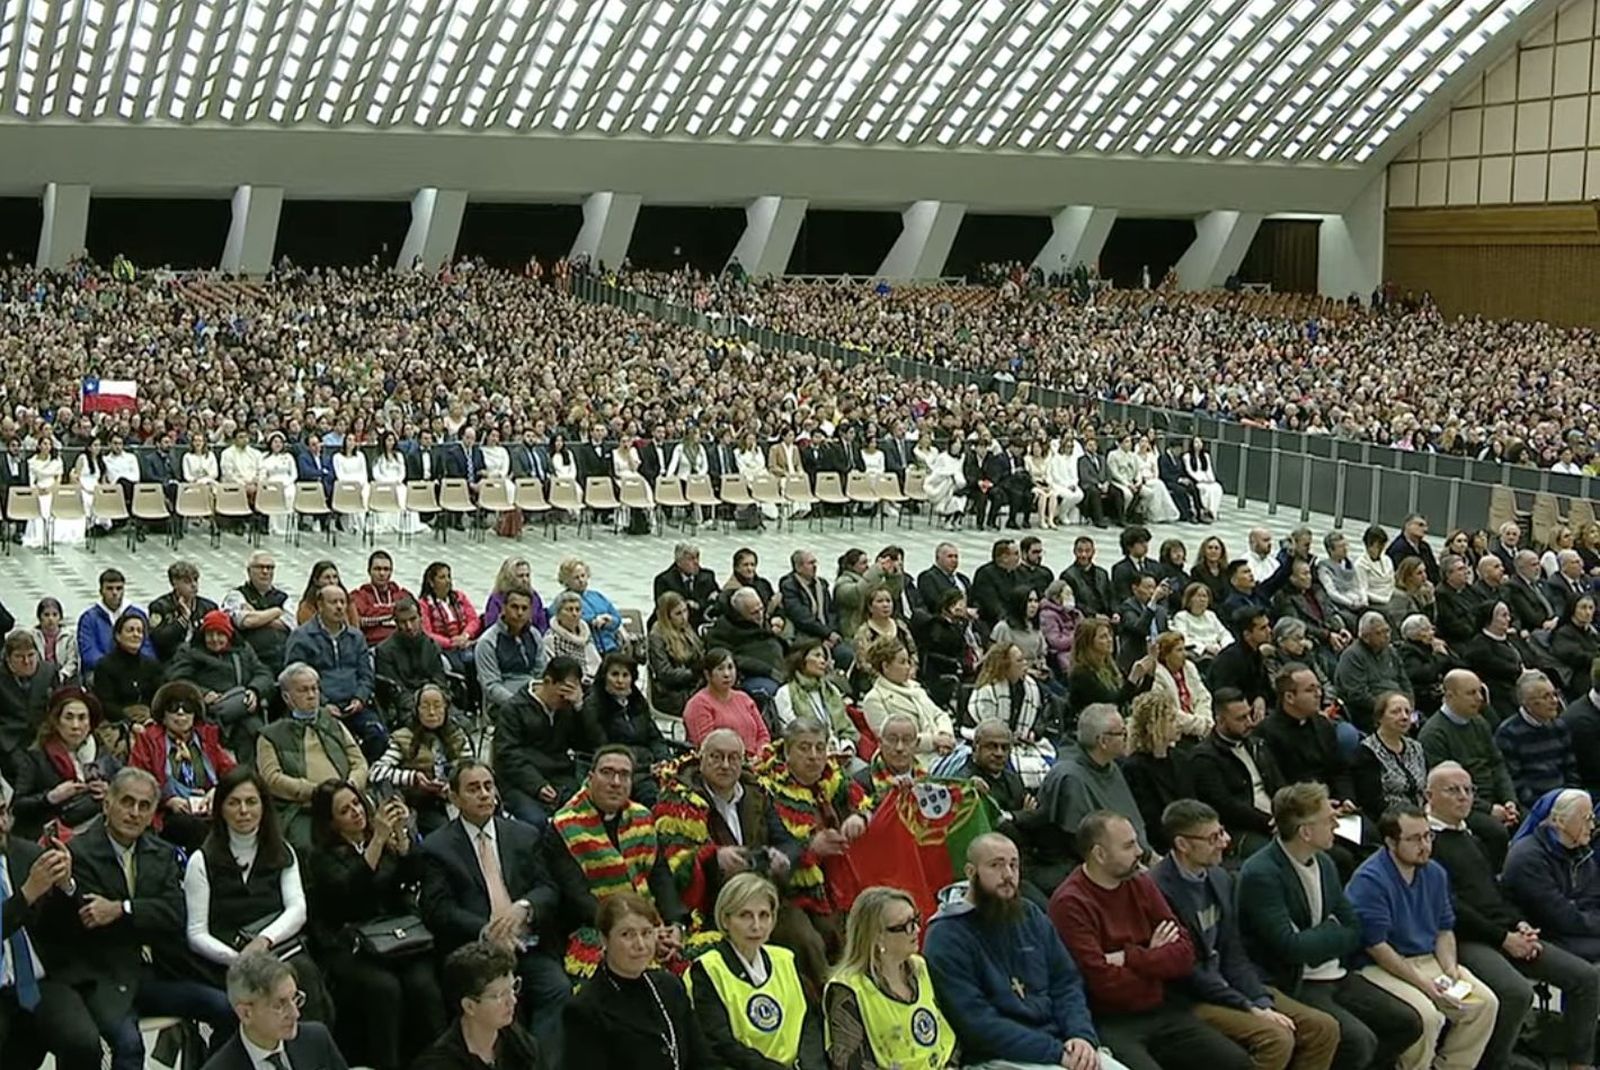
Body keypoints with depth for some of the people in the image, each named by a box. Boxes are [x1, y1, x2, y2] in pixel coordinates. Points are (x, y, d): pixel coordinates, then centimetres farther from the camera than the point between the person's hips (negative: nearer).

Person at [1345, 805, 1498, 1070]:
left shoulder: (1435, 873, 7)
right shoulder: (1370, 880, -17)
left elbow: (1445, 929, 15)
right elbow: (1376, 946, -18)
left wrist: (1450, 968, -4)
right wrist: (1423, 983, -18)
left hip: (1429, 959, 7)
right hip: (1381, 967, -7)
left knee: (1485, 1002, -9)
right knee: (1426, 1015, -30)